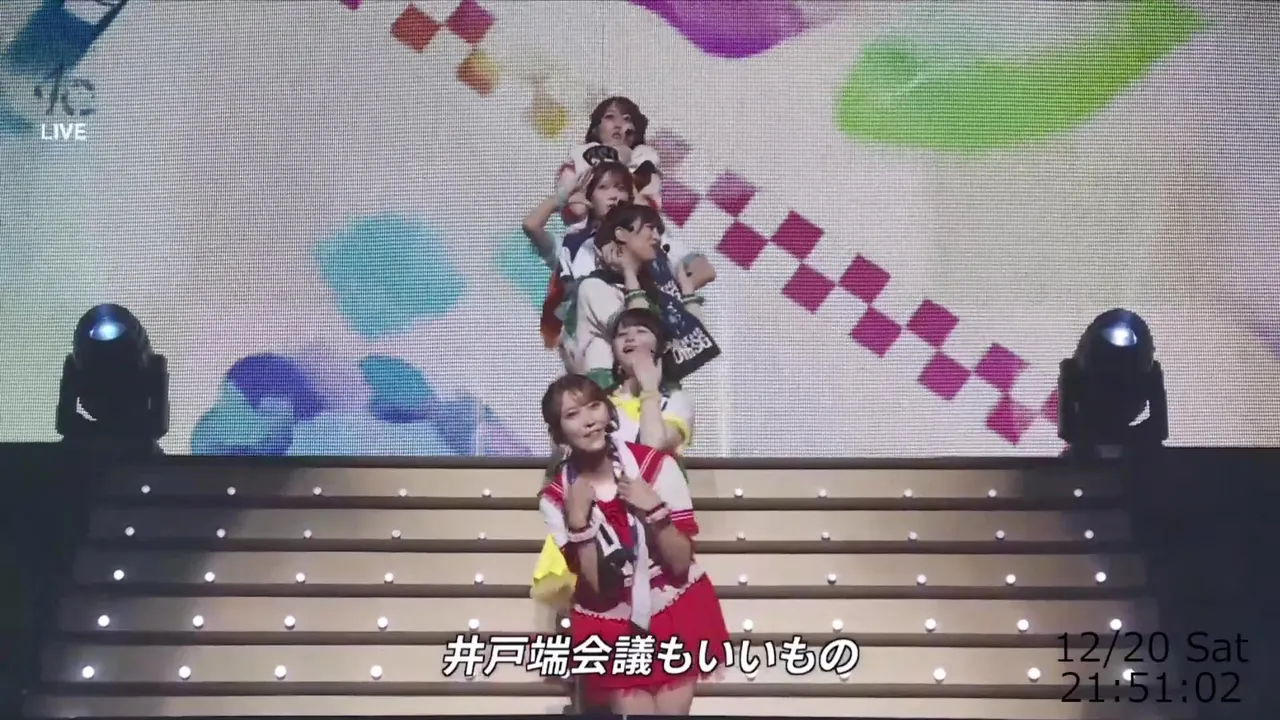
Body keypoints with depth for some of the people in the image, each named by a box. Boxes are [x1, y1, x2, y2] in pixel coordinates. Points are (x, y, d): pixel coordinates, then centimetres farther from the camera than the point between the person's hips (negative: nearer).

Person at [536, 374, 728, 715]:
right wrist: (578, 521, -25)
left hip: (675, 613, 0)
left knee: (671, 710, -2)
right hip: (611, 625, 0)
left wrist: (653, 509, -27)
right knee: (633, 710, -4)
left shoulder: (655, 465, -15)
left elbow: (680, 564, -13)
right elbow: (595, 584, -14)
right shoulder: (556, 497, -11)